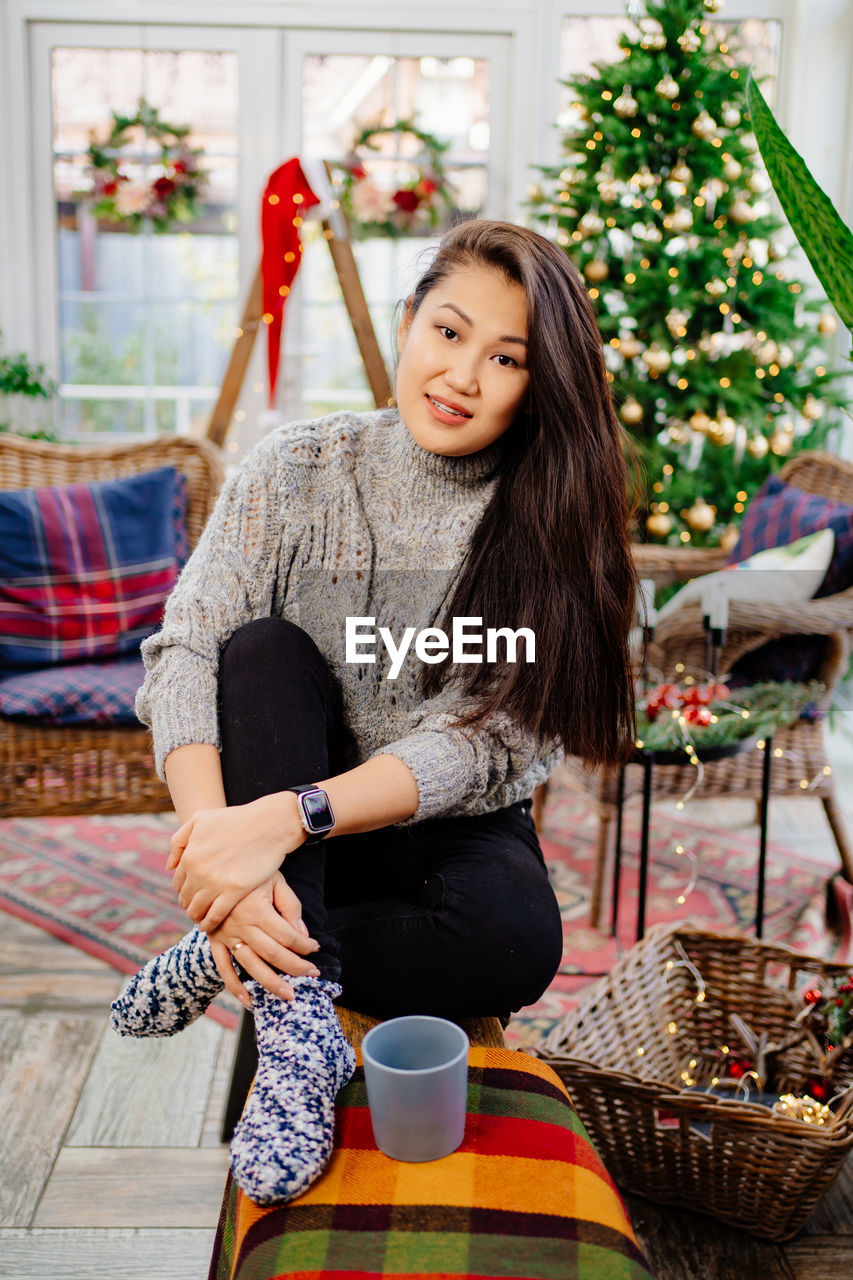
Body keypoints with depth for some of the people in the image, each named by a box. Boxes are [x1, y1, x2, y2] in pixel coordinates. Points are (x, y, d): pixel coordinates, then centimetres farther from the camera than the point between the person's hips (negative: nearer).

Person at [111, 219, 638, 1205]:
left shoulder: (546, 523, -11)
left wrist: (291, 815, -34)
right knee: (265, 645, -26)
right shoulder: (297, 473, -8)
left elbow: (481, 745, -19)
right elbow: (182, 658, -16)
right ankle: (299, 1013, -31)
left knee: (516, 942, -32)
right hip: (282, 831, 1)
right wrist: (221, 842, -34)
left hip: (452, 830, -1)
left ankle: (229, 957, -15)